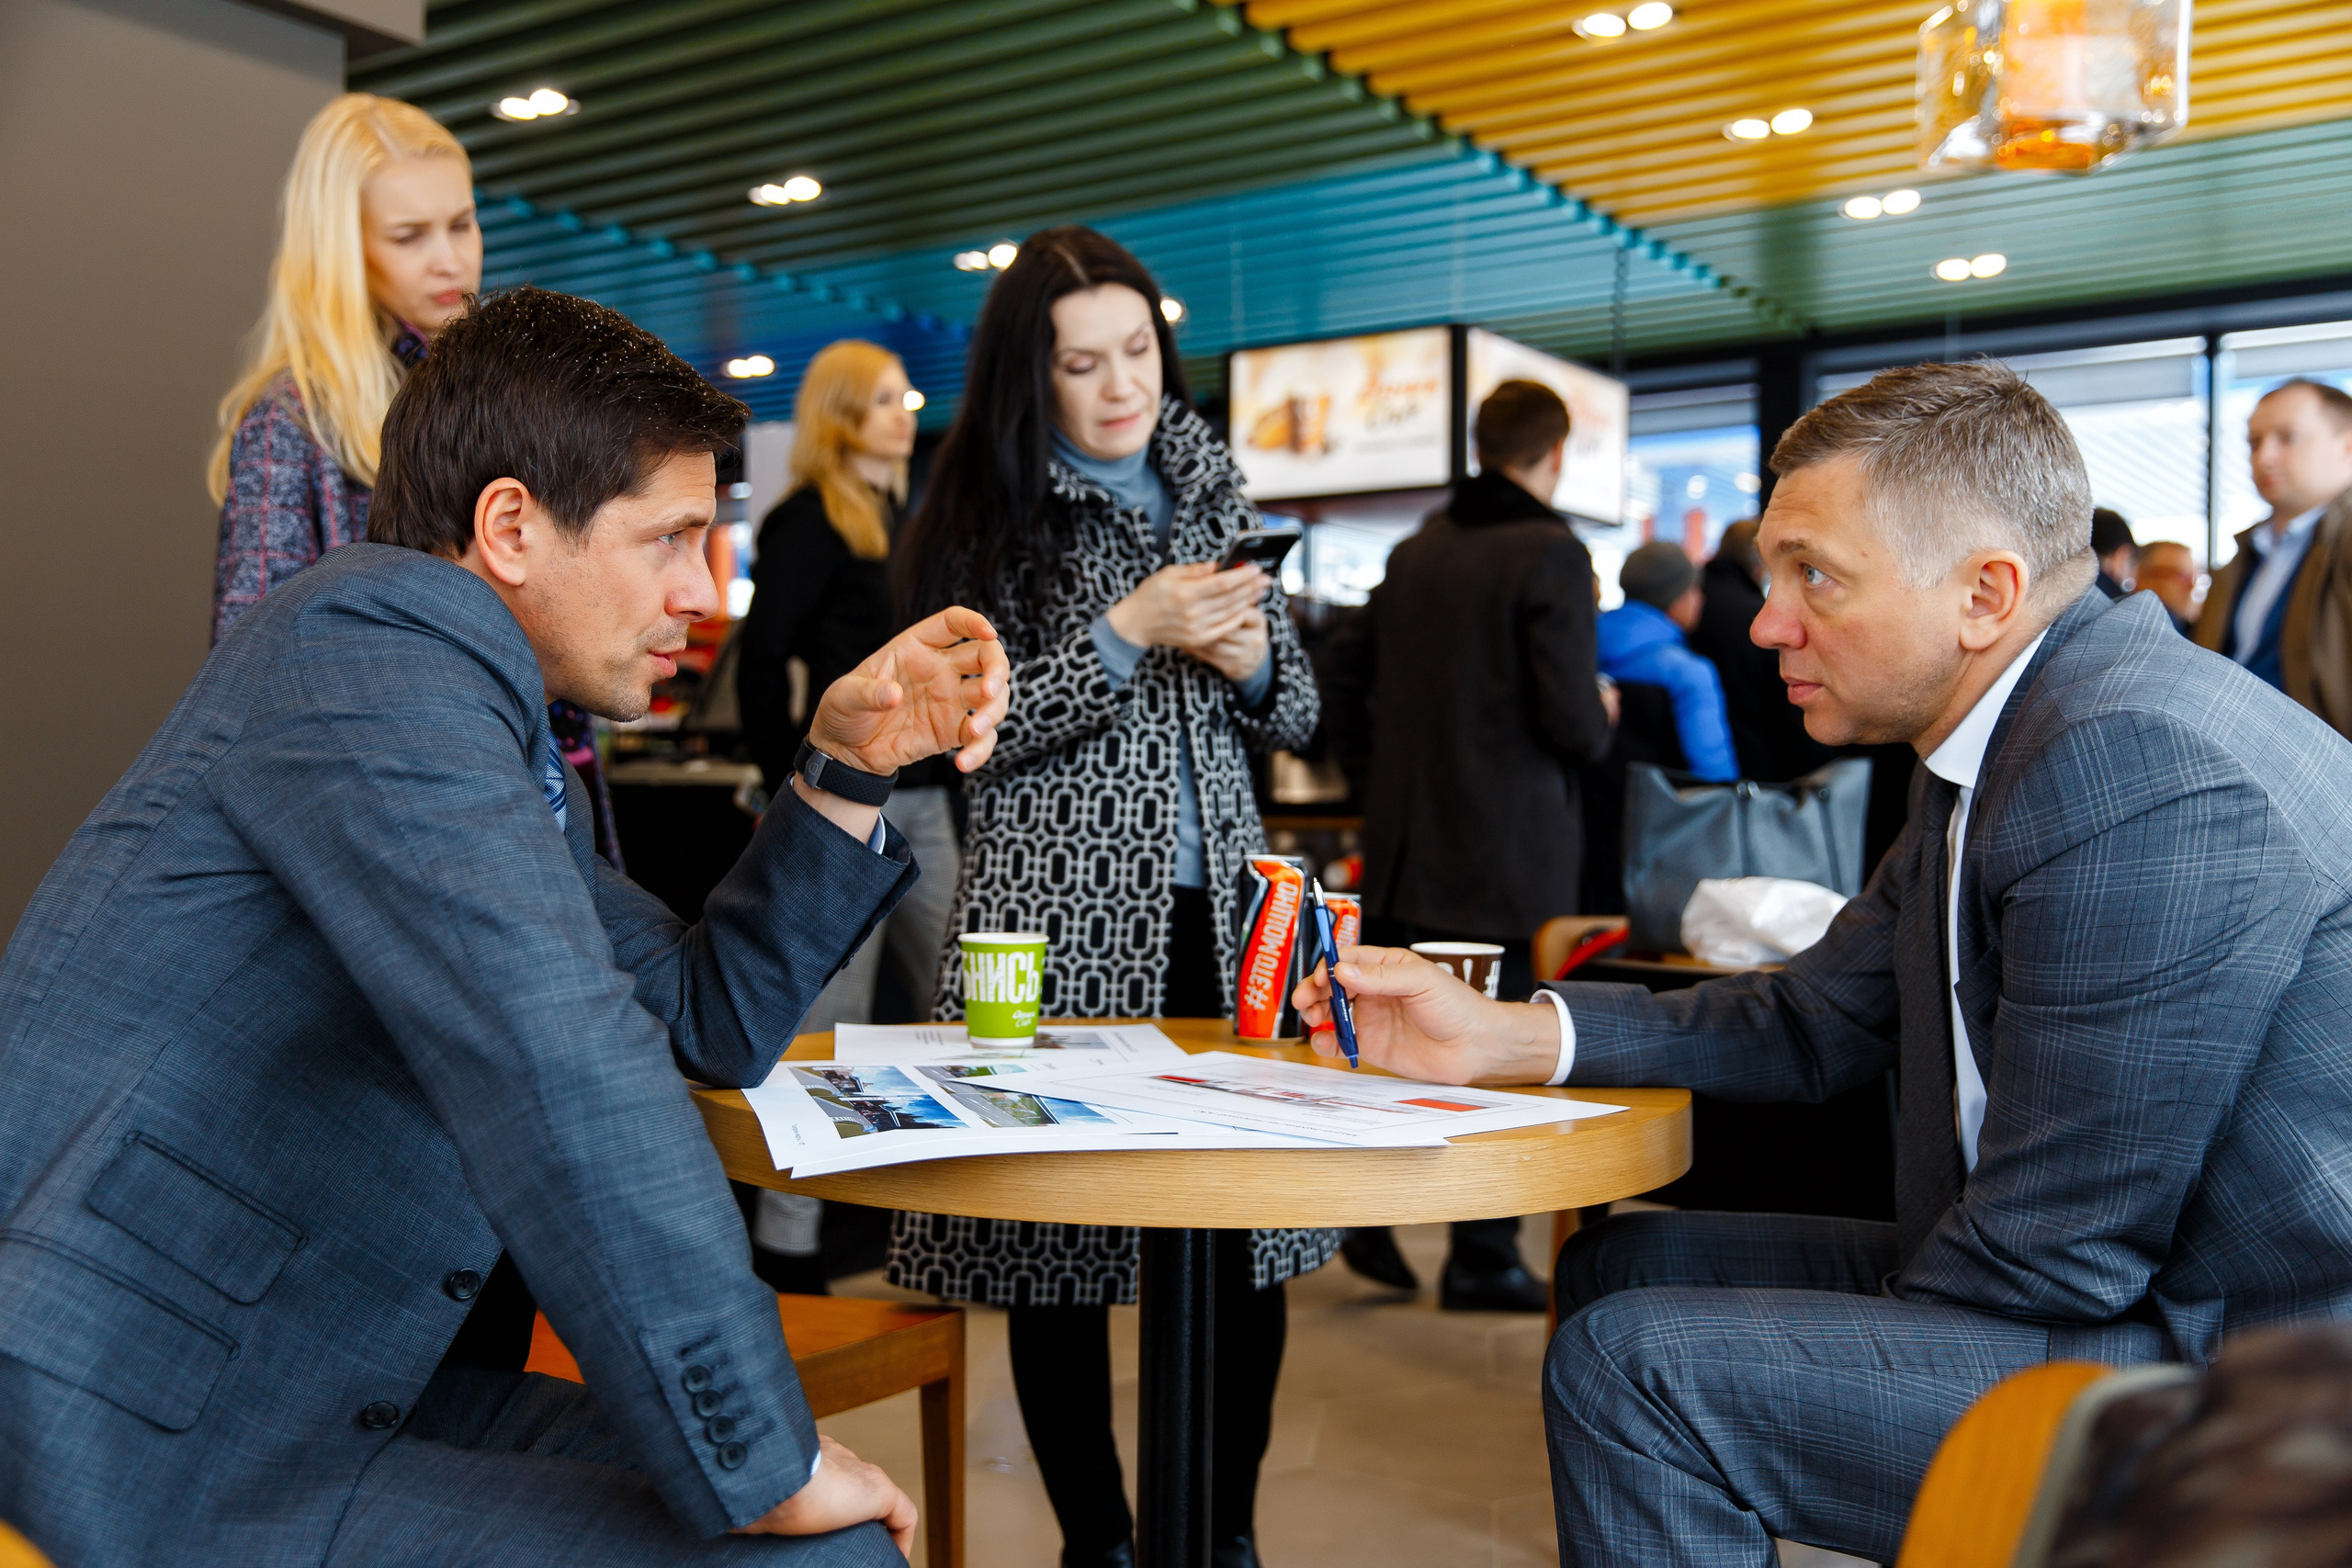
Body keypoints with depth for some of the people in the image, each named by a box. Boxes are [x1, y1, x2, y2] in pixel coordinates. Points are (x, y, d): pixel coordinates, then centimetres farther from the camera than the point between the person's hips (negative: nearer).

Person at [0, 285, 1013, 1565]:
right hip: (161, 1453, -9)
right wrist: (765, 1464, -23)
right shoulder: (379, 634, -17)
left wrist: (851, 764, 8)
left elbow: (707, 1019, 20)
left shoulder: (484, 712, 14)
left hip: (323, 1384, 9)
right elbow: (559, 1066, -29)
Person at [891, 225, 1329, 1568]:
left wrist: (1251, 659, -5)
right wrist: (1129, 632, -15)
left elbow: (1295, 716, 17)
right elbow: (972, 729, -8)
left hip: (1219, 905, 4)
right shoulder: (988, 515, 0)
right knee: (1061, 1246, 2)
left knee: (1246, 1231, 4)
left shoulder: (1214, 492, 13)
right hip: (1063, 917, -4)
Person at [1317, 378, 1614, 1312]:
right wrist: (1600, 719, 4)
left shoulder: (1415, 552, 9)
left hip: (1407, 843, 6)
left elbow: (1342, 686, 12)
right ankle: (1482, 1260, 12)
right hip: (1509, 848, -6)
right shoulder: (1551, 554, -11)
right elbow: (1573, 723, -18)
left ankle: (1365, 1214, 18)